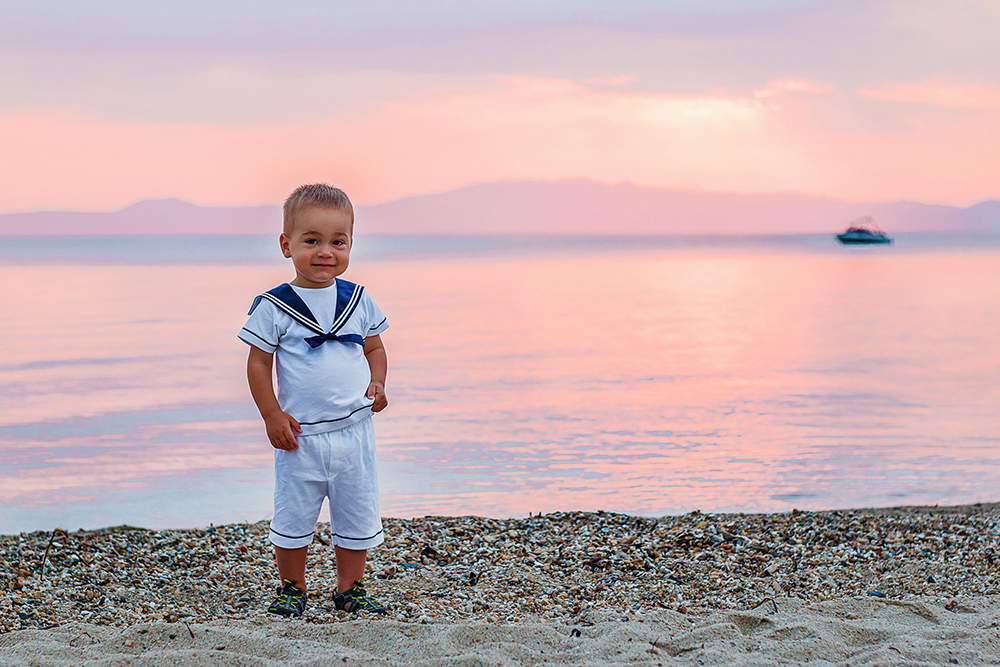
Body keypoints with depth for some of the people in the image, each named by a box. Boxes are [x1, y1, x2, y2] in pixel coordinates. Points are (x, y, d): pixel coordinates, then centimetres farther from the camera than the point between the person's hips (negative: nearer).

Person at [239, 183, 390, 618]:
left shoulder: (358, 300, 4)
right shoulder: (274, 307, -6)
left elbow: (374, 347, 15)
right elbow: (258, 362, -3)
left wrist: (377, 383, -3)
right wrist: (272, 415, -10)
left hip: (354, 431, 3)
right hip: (301, 434, -3)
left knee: (358, 515, 10)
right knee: (292, 517, 7)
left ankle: (350, 589, 26)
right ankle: (292, 589, 26)